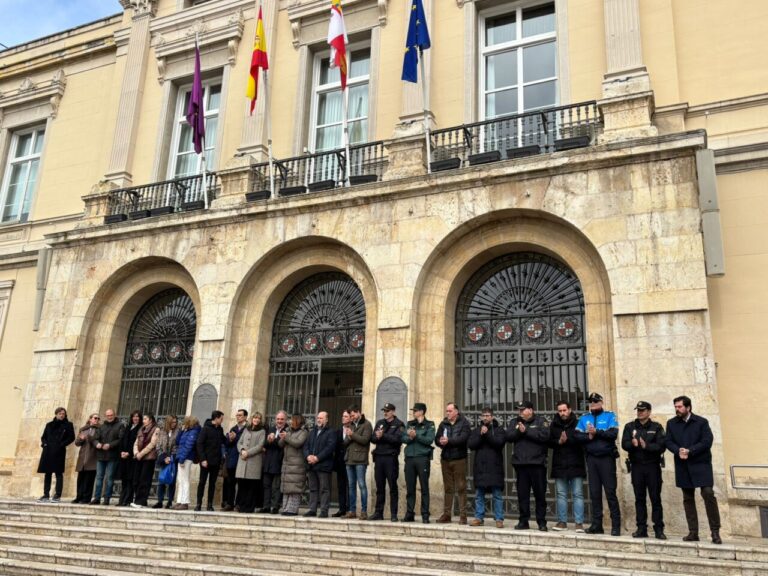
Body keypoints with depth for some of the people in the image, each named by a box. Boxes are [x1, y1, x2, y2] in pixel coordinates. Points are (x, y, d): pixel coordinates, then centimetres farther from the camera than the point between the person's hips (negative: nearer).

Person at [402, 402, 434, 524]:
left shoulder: (429, 425, 3)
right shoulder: (410, 424, 16)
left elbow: (429, 440, -11)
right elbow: (404, 439, 5)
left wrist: (416, 435, -16)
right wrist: (410, 437, -15)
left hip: (423, 458, -4)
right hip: (409, 458, 4)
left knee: (424, 488, -1)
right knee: (410, 488, 6)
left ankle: (425, 515, 3)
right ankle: (409, 514, 13)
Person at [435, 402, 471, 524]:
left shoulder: (464, 423, -1)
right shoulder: (443, 424, 13)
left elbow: (463, 438, -16)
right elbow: (437, 439, 4)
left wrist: (449, 441, -25)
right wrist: (441, 442, -18)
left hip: (459, 459, -4)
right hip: (445, 459, 4)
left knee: (461, 487, -3)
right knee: (448, 488, 9)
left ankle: (463, 515, 2)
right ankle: (446, 514, 14)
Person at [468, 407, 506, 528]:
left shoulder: (499, 429, 5)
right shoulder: (476, 430, 12)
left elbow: (499, 442, -13)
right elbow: (471, 445, -2)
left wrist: (487, 434, -17)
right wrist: (481, 435, -13)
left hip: (495, 467, -3)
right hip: (480, 467, 3)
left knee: (497, 495, 0)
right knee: (479, 495, 7)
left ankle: (499, 519, 5)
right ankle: (479, 518, 15)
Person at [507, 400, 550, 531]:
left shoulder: (541, 422, 2)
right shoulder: (515, 422, 14)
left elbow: (545, 436, -16)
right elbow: (508, 436, 1)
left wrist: (526, 431, -13)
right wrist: (518, 431, -16)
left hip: (537, 463, -3)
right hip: (520, 463, 3)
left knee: (540, 494, 2)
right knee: (522, 494, 7)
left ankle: (541, 522, 10)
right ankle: (523, 521, 15)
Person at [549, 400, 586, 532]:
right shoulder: (554, 425, 8)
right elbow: (549, 442, 5)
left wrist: (567, 440, -18)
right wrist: (559, 442, -13)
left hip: (576, 464, -3)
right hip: (559, 465, 3)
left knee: (578, 494, 0)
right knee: (561, 494, 8)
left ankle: (579, 523, 3)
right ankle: (562, 521, 14)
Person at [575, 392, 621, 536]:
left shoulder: (610, 416, 1)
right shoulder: (584, 418, 12)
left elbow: (613, 434, -13)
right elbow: (577, 435, 2)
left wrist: (597, 432, -18)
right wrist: (588, 437, -15)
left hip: (607, 458, -4)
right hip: (591, 458, 4)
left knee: (610, 492, -4)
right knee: (594, 492, 7)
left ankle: (616, 525, 1)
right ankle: (597, 525, 13)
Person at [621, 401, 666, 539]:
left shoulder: (656, 427, 2)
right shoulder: (629, 427, 9)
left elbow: (661, 446, -9)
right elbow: (624, 444, -2)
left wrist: (646, 446, -22)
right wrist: (633, 444, -22)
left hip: (653, 466, -2)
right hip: (636, 466, 2)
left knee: (655, 498, 0)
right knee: (639, 498, 7)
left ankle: (659, 529, 6)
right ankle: (641, 528, 13)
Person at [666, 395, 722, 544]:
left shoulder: (701, 422, -1)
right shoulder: (671, 423, 8)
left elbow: (707, 441, -10)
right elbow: (669, 442, 2)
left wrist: (689, 451, -18)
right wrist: (678, 450, -18)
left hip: (701, 464, -3)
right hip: (683, 466, 3)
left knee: (708, 494, -12)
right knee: (688, 498, 5)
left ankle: (715, 532, -3)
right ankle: (693, 532, 11)